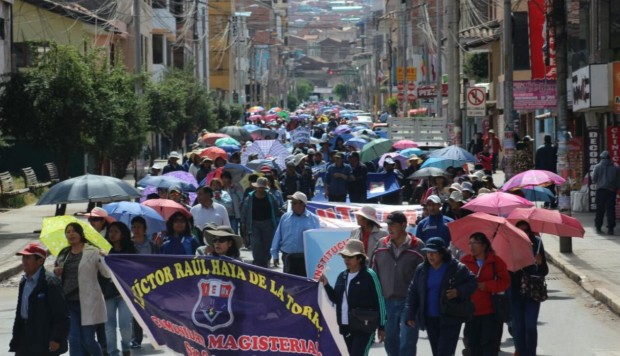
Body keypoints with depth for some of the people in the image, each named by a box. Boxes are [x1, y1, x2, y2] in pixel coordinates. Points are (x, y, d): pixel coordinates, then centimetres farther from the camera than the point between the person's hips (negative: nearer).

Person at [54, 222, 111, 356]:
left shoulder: (92, 252, -4)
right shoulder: (63, 255, 12)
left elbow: (107, 272, -12)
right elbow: (55, 278, 24)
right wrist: (55, 272, 1)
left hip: (88, 303, -4)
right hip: (69, 303, 5)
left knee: (88, 340, -2)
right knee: (74, 340, 0)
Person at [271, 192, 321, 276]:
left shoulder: (313, 219, 1)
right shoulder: (285, 217, 7)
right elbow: (278, 237, 9)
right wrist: (275, 255, 6)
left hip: (306, 259, -2)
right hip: (288, 257, 2)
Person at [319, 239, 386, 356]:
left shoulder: (369, 276, -9)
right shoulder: (342, 276, 9)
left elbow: (379, 301, -7)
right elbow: (336, 299, 17)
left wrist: (381, 327, -6)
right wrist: (326, 285, 0)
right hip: (345, 327, 7)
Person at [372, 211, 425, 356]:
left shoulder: (417, 247, -7)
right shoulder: (381, 245, 5)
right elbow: (375, 273, 12)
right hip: (388, 301, 4)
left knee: (407, 343, -6)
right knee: (390, 340, 14)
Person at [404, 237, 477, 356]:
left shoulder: (457, 269, -6)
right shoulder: (422, 270, 7)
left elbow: (472, 283, -2)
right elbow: (413, 292, 11)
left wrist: (458, 292, -20)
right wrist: (410, 314, 6)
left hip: (450, 319, -5)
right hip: (430, 319, 5)